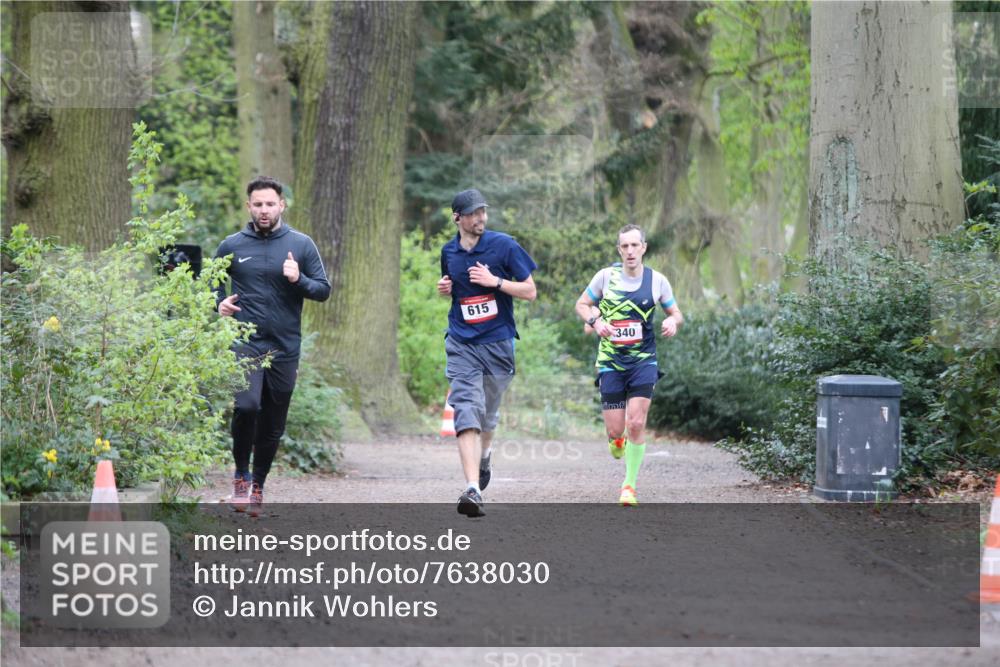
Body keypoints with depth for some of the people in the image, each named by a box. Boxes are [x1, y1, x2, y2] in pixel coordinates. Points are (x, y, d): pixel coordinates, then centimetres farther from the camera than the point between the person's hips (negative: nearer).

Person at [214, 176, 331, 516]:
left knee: (273, 424, 8)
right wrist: (219, 302, -3)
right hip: (245, 343, -2)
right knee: (246, 405, -23)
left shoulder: (301, 245, 4)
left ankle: (258, 484, 25)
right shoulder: (232, 246, 4)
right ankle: (241, 474, -3)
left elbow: (323, 290, 6)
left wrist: (298, 280, -13)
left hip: (285, 347, 2)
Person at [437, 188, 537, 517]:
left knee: (488, 413, 15)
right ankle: (472, 489, -27)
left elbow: (530, 292, -4)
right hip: (461, 344, 1)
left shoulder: (504, 245, -5)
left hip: (498, 343, -1)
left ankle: (484, 453, 50)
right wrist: (445, 288, 3)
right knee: (467, 412, -17)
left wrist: (495, 281, -17)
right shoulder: (449, 252, 7)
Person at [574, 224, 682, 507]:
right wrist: (595, 321, -14)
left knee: (636, 423, -14)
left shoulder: (657, 281, -1)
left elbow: (676, 313, 10)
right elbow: (582, 305, 7)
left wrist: (673, 322, -14)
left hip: (643, 361, 0)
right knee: (615, 431, -2)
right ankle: (617, 439, 39)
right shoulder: (606, 276, -4)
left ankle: (630, 484, 0)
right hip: (610, 363, 0)